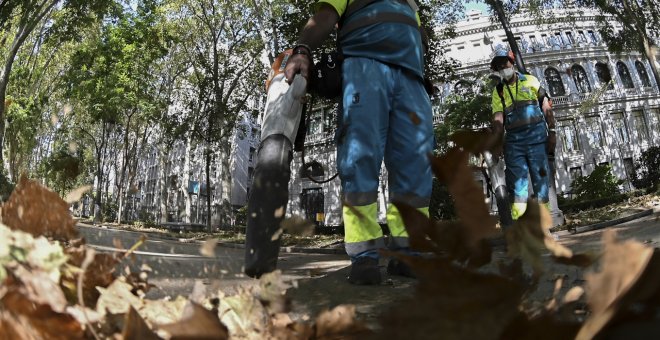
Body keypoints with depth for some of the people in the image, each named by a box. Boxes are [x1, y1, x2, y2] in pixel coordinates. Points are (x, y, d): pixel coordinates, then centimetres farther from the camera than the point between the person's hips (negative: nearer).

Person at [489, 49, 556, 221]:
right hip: (513, 140, 1)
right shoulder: (498, 91, 9)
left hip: (536, 135, 0)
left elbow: (546, 107, 7)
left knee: (541, 177, -1)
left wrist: (552, 131, -1)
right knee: (517, 181, -3)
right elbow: (498, 118, -2)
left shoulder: (530, 80, 9)